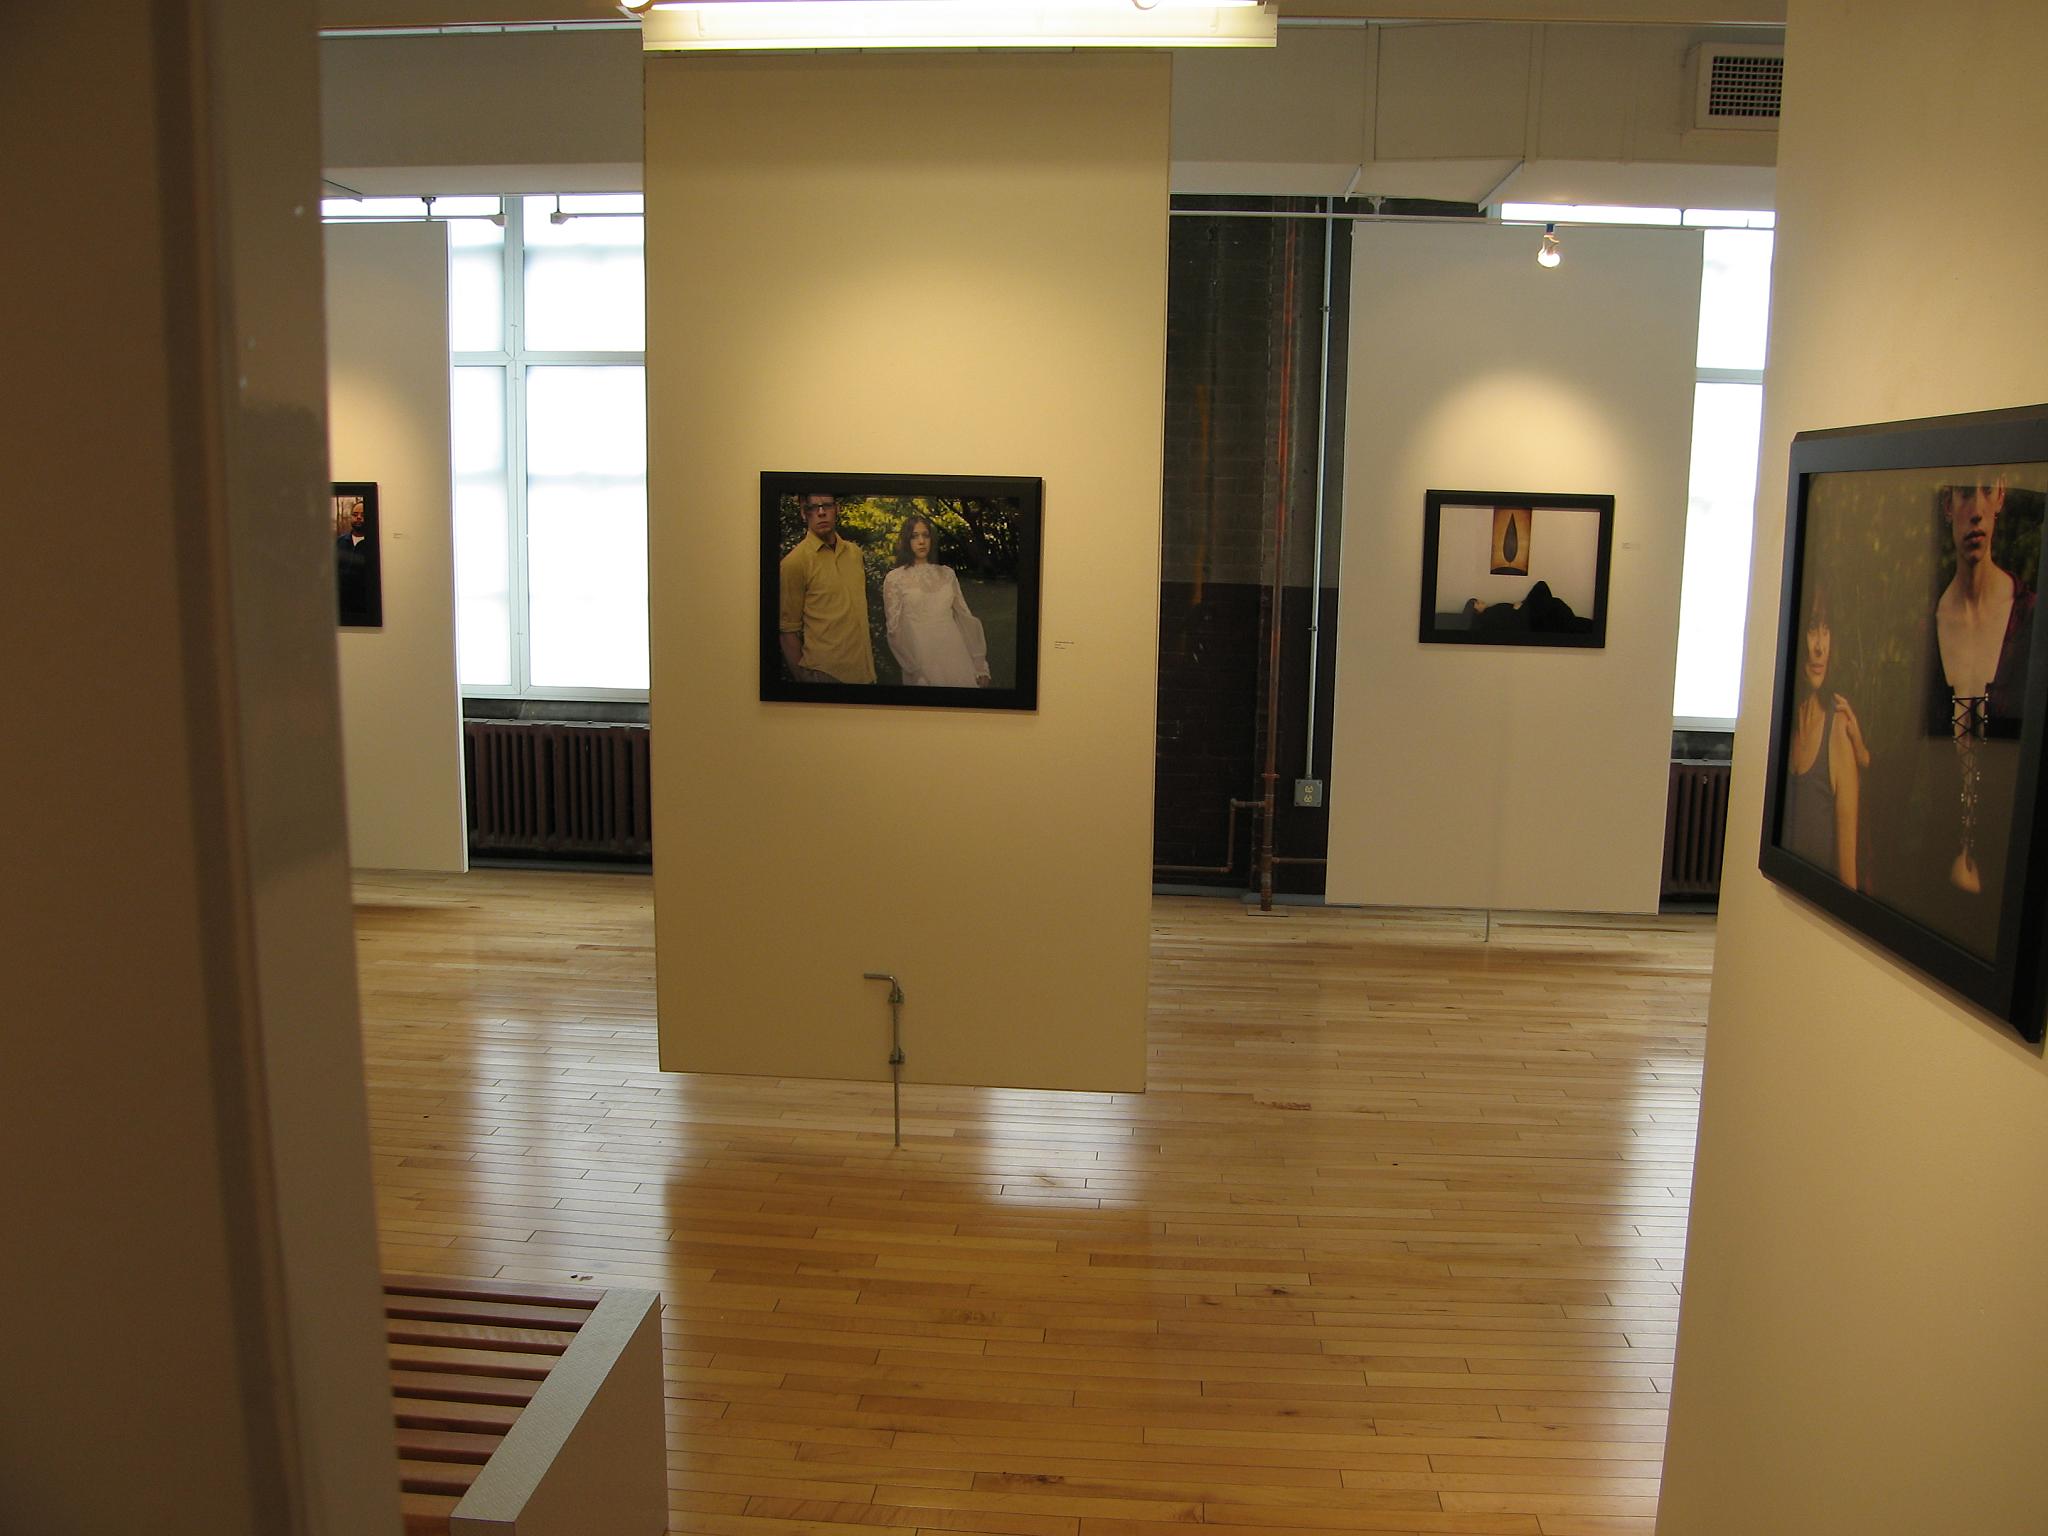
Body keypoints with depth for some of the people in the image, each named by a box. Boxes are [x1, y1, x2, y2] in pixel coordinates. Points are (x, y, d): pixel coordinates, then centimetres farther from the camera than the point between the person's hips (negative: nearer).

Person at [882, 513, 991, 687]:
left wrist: (980, 666, 5)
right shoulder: (894, 578, 1)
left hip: (956, 658, 3)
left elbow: (965, 617, 10)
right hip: (922, 663, -3)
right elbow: (895, 628, -2)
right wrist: (913, 668, -11)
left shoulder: (947, 574, 11)